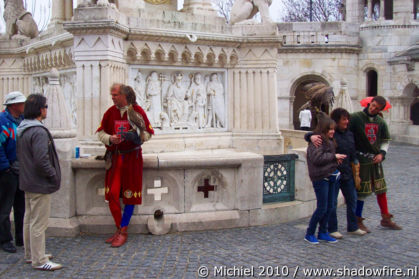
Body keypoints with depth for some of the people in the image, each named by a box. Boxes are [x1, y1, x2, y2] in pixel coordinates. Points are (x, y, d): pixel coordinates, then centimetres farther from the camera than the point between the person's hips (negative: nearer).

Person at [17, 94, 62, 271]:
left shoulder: (22, 130, 9)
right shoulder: (39, 132, -22)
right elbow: (41, 160, -27)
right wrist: (54, 176, -14)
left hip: (27, 182, 10)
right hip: (39, 184, -10)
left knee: (29, 220, 19)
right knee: (39, 223, -2)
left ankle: (31, 254, 32)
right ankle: (39, 261, 7)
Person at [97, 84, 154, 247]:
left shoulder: (137, 111, -3)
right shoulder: (110, 112, 6)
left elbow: (148, 132, 0)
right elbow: (100, 132, 10)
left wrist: (136, 136, -20)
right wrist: (110, 139, -12)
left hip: (132, 157, -3)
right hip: (114, 157, 3)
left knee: (130, 196, 1)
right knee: (112, 194, -1)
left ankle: (123, 232, 12)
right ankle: (120, 228, 16)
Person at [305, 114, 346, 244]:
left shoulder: (329, 141, 16)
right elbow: (317, 158, -24)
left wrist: (335, 160, 6)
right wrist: (334, 156, -17)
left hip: (330, 176, 9)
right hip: (320, 178, -9)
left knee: (329, 207, 12)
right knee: (322, 208, -5)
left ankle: (323, 232, 23)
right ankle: (309, 234, 7)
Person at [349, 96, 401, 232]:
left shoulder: (381, 122, 6)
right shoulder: (355, 118, -10)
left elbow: (385, 141, 15)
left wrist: (382, 153, -1)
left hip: (375, 160, 5)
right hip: (361, 160, -5)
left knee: (381, 189, 12)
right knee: (361, 192, -1)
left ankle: (386, 219, 26)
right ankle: (358, 221, 13)